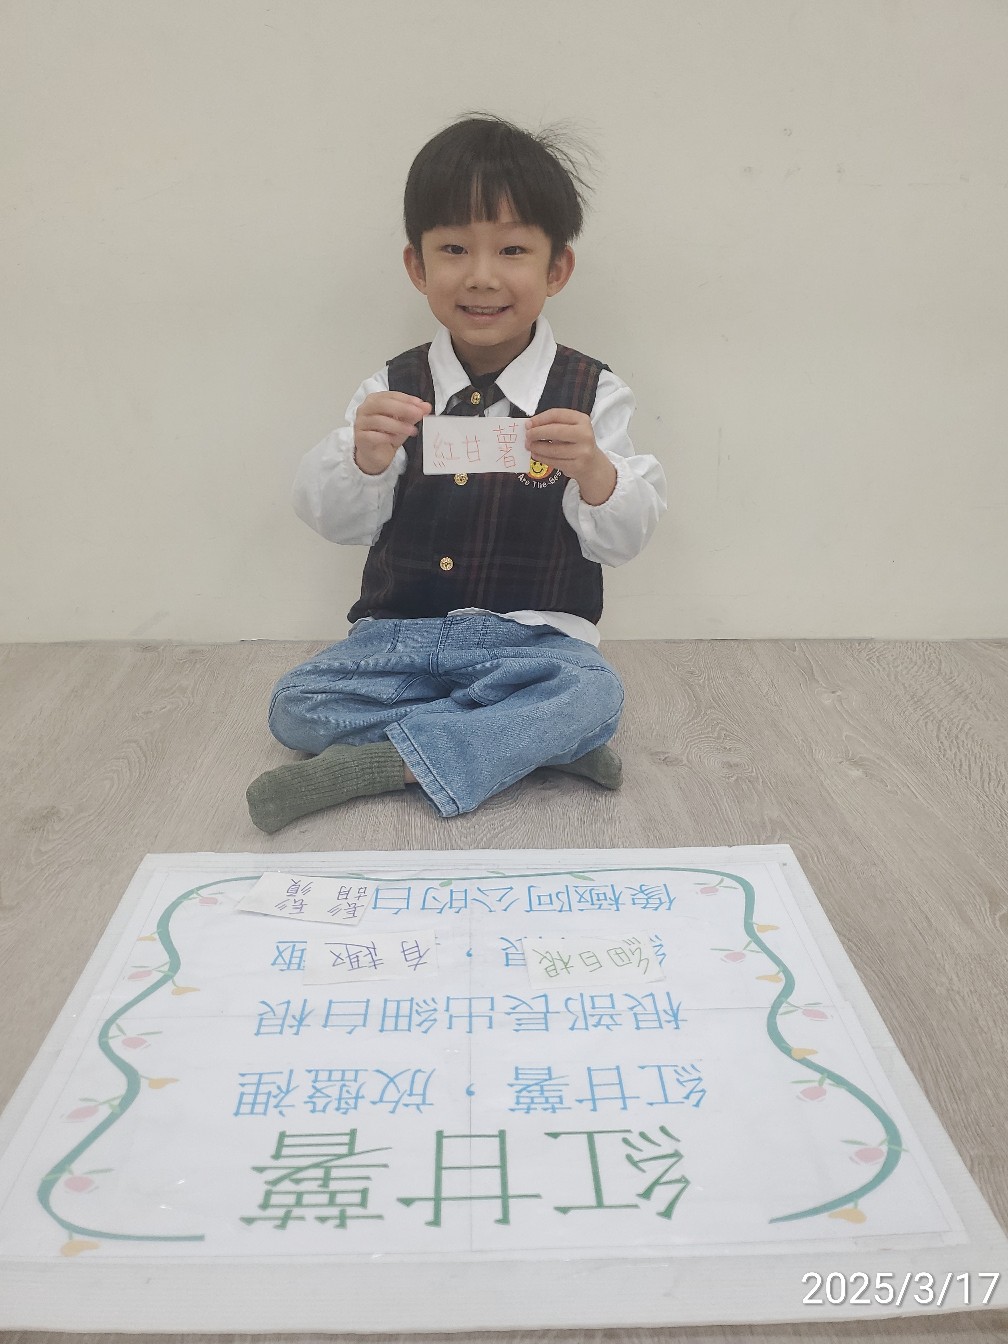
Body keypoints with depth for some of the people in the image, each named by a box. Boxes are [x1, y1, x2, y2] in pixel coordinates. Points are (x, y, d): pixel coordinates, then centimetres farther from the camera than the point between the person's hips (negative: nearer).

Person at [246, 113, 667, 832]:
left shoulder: (592, 392, 0)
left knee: (594, 694, -30)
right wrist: (364, 458, -24)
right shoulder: (393, 389, 5)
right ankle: (535, 739, -15)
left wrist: (593, 470, -28)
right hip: (401, 633, 3)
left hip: (530, 637, -2)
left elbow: (624, 538, -7)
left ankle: (380, 761, -21)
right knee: (293, 708, -17)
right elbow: (333, 519, -3)